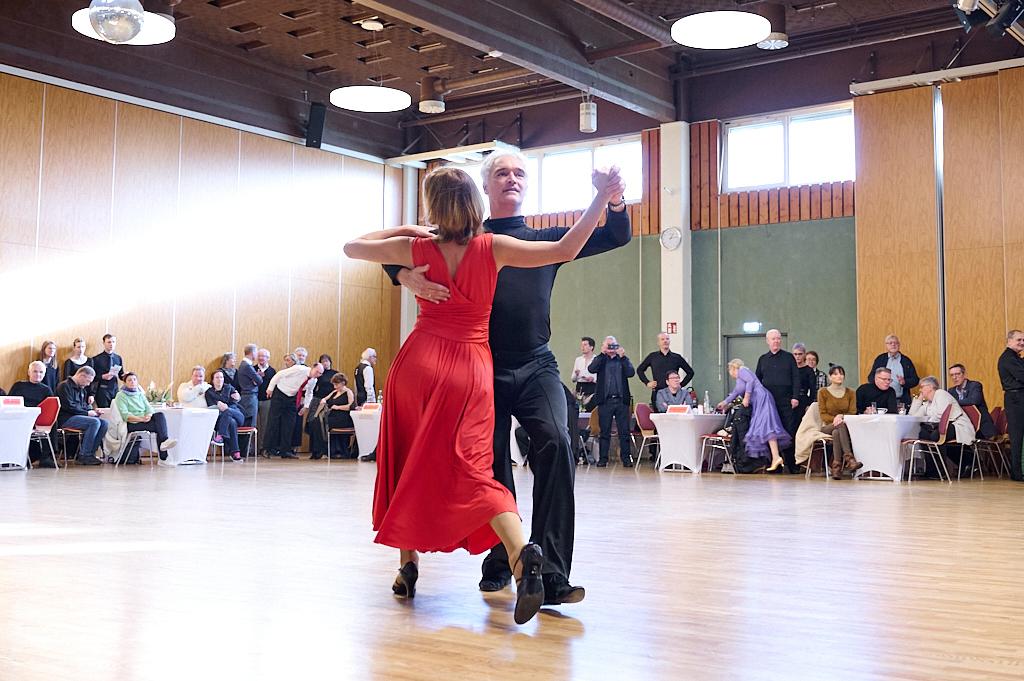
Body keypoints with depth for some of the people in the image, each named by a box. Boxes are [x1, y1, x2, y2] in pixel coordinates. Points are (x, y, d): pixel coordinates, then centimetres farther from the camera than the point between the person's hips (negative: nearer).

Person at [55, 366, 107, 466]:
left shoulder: (82, 389, 21)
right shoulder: (65, 386, -8)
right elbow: (69, 406, -17)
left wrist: (92, 411, 6)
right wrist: (87, 413, -14)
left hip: (78, 416, 9)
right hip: (66, 419, -9)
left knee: (104, 423, -11)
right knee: (94, 422, -28)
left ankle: (90, 453, -12)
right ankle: (84, 456, -24)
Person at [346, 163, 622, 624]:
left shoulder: (417, 248, 2)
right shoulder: (494, 248, -1)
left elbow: (352, 247, 16)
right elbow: (565, 250, -5)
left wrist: (403, 231, 26)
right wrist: (602, 198, -4)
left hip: (419, 361, 1)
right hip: (472, 368, 0)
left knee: (405, 463, 17)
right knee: (470, 469, -7)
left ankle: (407, 563, 23)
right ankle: (521, 553, -32)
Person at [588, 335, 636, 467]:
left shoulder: (623, 359, 11)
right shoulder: (600, 360, 9)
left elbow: (631, 373, -4)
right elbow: (591, 369, -10)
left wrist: (622, 357, -11)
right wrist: (602, 354, -13)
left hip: (621, 400, 1)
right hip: (605, 400, 0)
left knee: (624, 432, 1)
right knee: (604, 431, 3)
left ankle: (626, 458, 5)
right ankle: (603, 458, 7)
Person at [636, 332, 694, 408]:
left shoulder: (677, 357, 9)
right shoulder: (652, 357, 9)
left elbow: (690, 372, 15)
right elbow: (640, 370, 19)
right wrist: (647, 382, 8)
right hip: (657, 393, 0)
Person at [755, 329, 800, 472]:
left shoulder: (789, 357, 8)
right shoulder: (762, 359, 14)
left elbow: (796, 379, 3)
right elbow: (757, 379, 17)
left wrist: (795, 397, -6)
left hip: (786, 401, -2)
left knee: (789, 432, -4)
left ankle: (792, 464, 0)